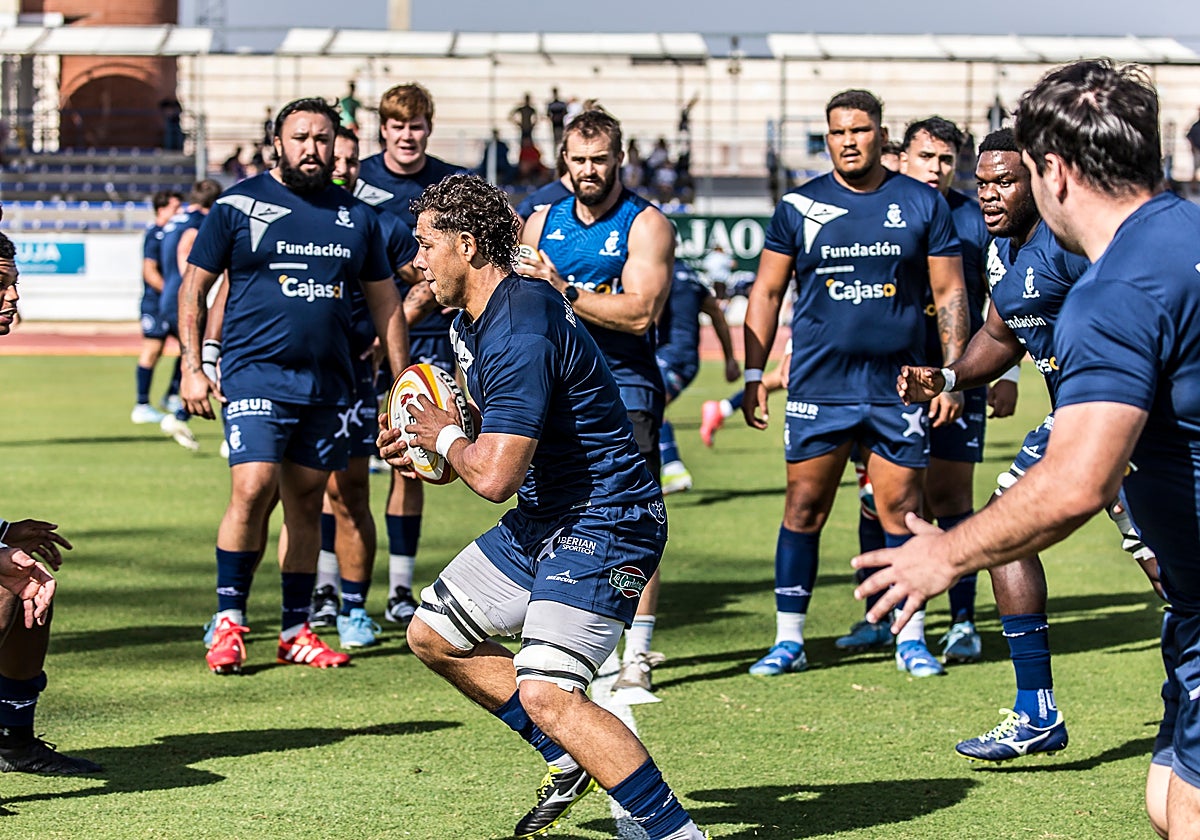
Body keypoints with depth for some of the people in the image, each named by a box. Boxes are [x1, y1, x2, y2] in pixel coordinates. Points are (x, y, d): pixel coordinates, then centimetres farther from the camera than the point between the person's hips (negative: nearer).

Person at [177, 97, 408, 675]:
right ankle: (228, 619, -5)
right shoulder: (238, 205, 1)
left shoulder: (356, 216, 11)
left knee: (306, 502, 7)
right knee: (252, 489, -17)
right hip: (255, 372, -4)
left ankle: (296, 631, 15)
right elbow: (194, 286, 4)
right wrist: (192, 367, -4)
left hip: (328, 382, 4)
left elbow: (384, 300, 18)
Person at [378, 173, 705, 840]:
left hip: (604, 525, -11)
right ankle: (572, 763, 23)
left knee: (545, 694, -25)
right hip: (544, 519, 11)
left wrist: (445, 437, -9)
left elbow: (494, 477, -29)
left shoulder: (521, 333, -24)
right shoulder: (476, 319, 9)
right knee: (434, 634, 17)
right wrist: (428, 451, 10)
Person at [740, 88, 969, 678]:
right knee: (804, 510, 1)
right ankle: (789, 639, 8)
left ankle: (911, 639, 13)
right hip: (818, 387, 0)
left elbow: (950, 293, 7)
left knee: (901, 512, 1)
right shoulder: (799, 207, 5)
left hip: (898, 387, 0)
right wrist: (753, 374, 3)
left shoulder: (923, 205, 4)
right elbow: (766, 292, 10)